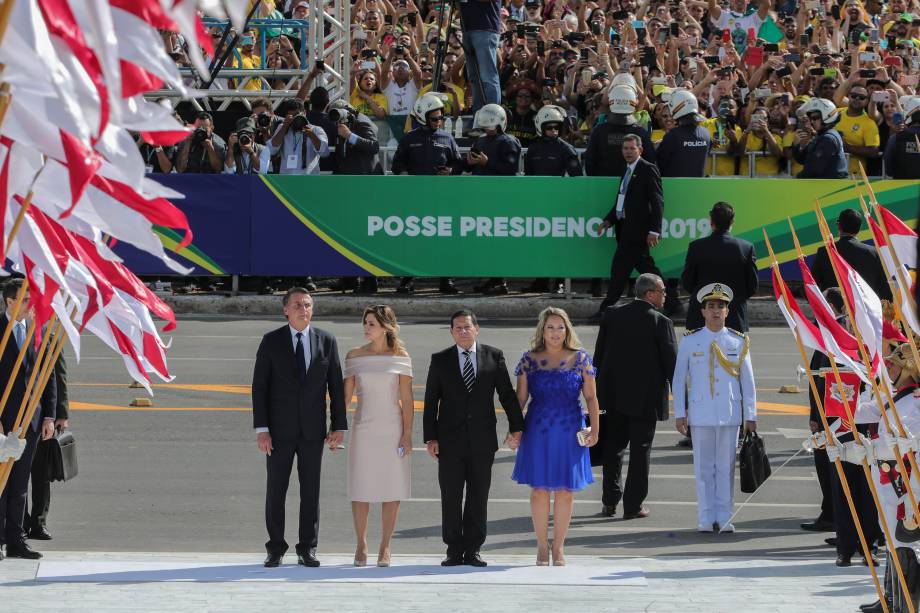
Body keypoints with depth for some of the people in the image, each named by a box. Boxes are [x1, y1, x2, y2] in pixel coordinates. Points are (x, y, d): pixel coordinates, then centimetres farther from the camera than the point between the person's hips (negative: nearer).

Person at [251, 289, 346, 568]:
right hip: (280, 429, -1)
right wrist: (261, 429, -10)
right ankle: (276, 550, 10)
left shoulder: (327, 341, 4)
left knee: (311, 491, 2)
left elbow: (336, 385, 5)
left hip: (313, 429, 1)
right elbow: (259, 387, -2)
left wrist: (339, 427, -1)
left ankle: (307, 550, 8)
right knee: (276, 490, 2)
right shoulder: (271, 341, -1)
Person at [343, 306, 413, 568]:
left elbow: (407, 398, 0)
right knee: (360, 488, 0)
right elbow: (346, 394, 5)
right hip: (363, 427, 1)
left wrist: (407, 434, -5)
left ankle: (385, 546, 9)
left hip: (392, 428, -1)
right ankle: (361, 544, 10)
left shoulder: (400, 357, 0)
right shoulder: (355, 356, 3)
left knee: (392, 489, 1)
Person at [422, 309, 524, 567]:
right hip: (450, 440, 0)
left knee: (478, 497, 3)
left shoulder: (493, 357, 5)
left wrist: (516, 427, -1)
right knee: (451, 498, 1)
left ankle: (473, 550, 9)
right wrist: (430, 437, -2)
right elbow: (431, 401, 5)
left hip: (482, 440, 0)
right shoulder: (440, 360, 5)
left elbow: (507, 394, 6)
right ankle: (454, 550, 8)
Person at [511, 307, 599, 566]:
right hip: (538, 431, 0)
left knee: (565, 490, 4)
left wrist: (594, 429, -4)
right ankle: (542, 546, 12)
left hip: (570, 432, 0)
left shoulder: (580, 358, 2)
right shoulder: (530, 360, 3)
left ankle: (559, 546, 14)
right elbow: (520, 397, 4)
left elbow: (590, 397, 3)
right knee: (539, 489, 3)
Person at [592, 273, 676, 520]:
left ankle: (610, 502, 15)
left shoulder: (612, 315, 1)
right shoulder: (661, 323, -12)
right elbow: (671, 362, -9)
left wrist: (597, 390, 13)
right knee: (640, 450, 5)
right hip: (646, 398, -4)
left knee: (613, 447, 14)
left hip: (614, 395, 4)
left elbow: (598, 355, 5)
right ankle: (633, 505, 6)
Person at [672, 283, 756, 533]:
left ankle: (724, 518, 9)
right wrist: (680, 414, 1)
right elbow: (678, 379, 5)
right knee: (703, 467, 2)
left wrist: (751, 416, 5)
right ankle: (706, 519, 7)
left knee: (726, 466, 3)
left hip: (730, 415, 1)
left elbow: (747, 381, 7)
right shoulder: (690, 341, 2)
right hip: (701, 415, -1)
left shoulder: (739, 342, 5)